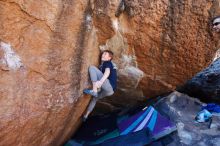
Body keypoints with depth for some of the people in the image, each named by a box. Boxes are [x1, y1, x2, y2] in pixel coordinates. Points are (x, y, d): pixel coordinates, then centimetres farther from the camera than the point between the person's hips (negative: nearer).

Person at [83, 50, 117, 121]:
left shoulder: (107, 63, 1)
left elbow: (107, 72, -19)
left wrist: (100, 81, -36)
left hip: (110, 87, -10)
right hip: (109, 90, 10)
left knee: (92, 67, -13)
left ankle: (94, 91, -19)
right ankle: (85, 116, 38)